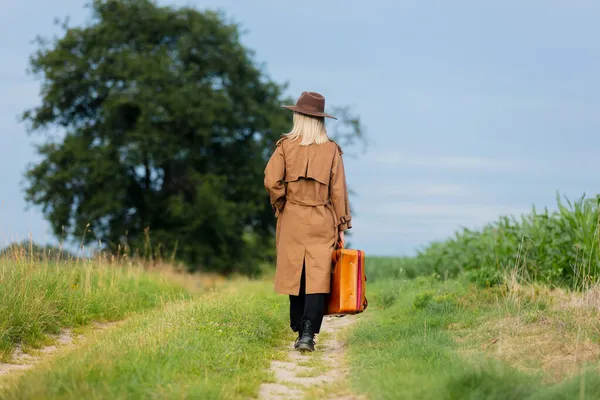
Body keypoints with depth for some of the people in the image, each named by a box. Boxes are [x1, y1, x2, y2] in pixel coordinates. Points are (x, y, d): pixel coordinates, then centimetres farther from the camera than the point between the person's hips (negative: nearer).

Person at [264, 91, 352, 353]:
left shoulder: (285, 146, -1)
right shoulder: (331, 149, 1)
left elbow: (271, 181, -11)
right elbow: (338, 190, 0)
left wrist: (281, 206, 6)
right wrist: (342, 227, 5)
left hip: (292, 221, 1)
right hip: (322, 222, -1)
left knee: (296, 277, 11)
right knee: (318, 279, -3)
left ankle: (301, 333, 17)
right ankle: (308, 334, -15)